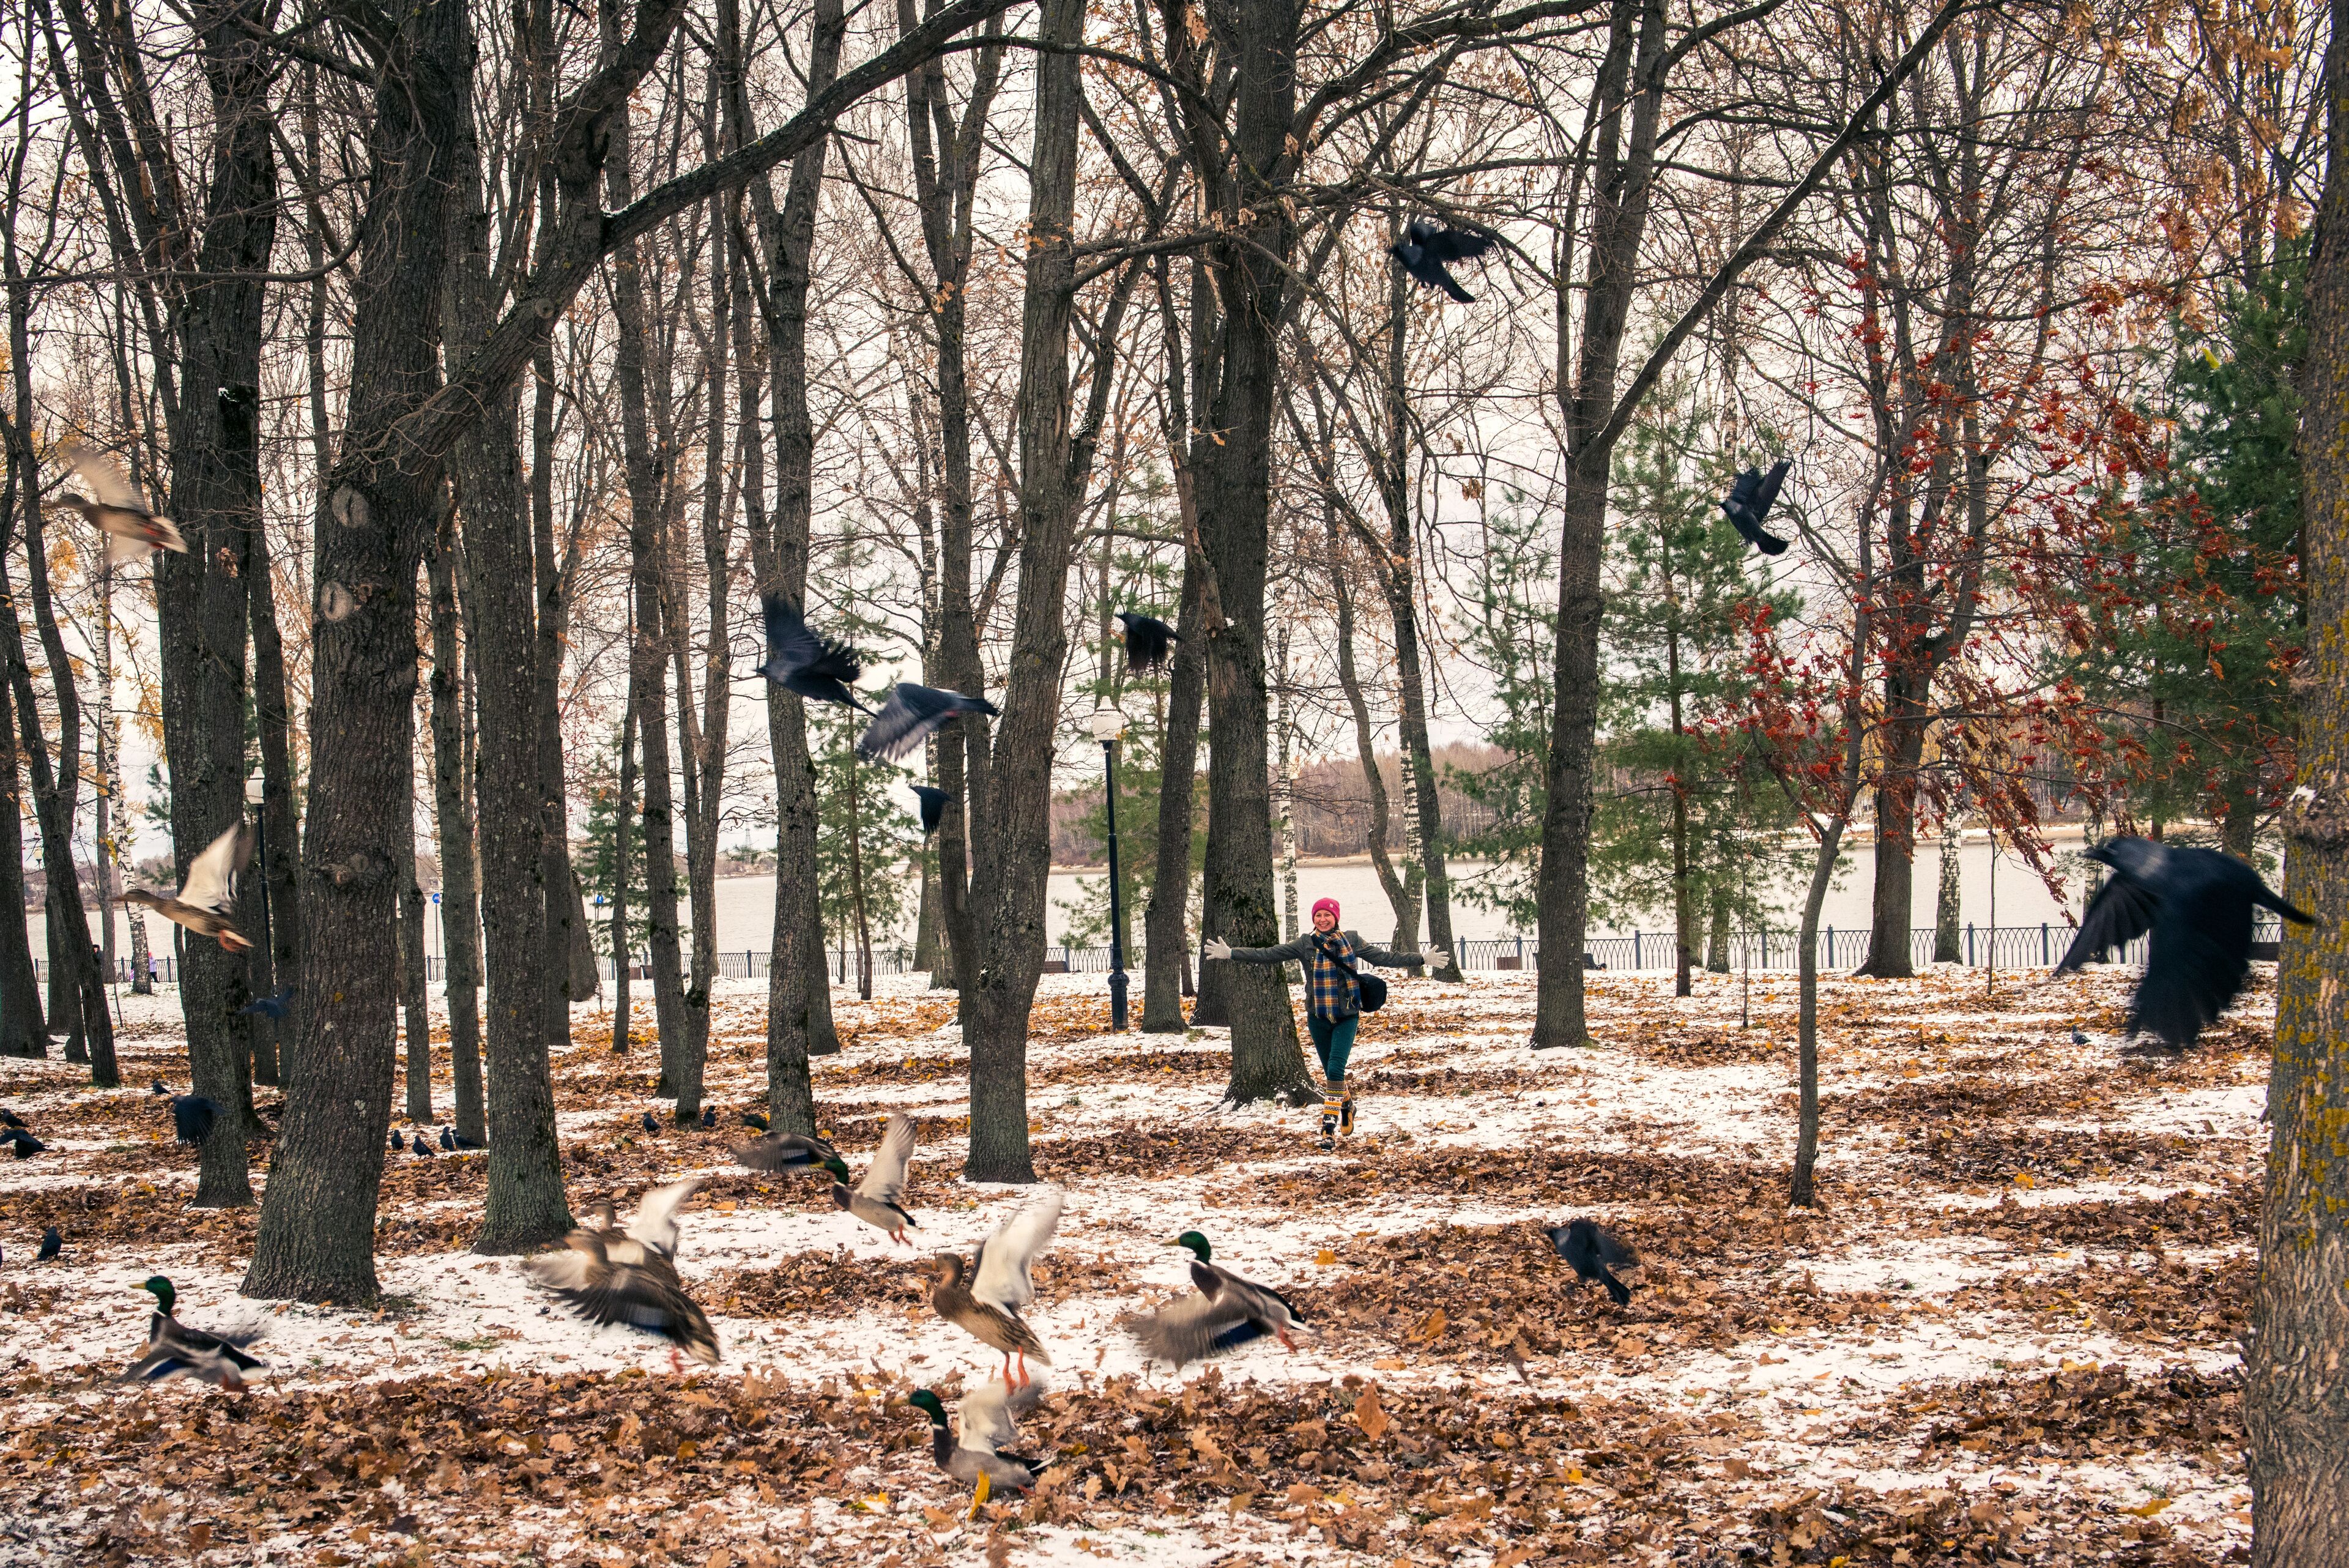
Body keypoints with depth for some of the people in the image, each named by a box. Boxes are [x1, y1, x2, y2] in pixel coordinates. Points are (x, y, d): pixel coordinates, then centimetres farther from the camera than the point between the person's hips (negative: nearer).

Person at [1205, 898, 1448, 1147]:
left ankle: (1328, 1126, -13)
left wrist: (1423, 959, 0)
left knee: (1335, 1070, -16)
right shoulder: (1305, 944, -1)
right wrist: (1231, 953, -10)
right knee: (1331, 1072, 12)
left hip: (1346, 1017, -2)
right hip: (1318, 1018, 2)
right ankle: (1346, 1104, 40)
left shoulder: (1352, 941, 0)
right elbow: (1267, 954, -3)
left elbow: (1384, 958, 4)